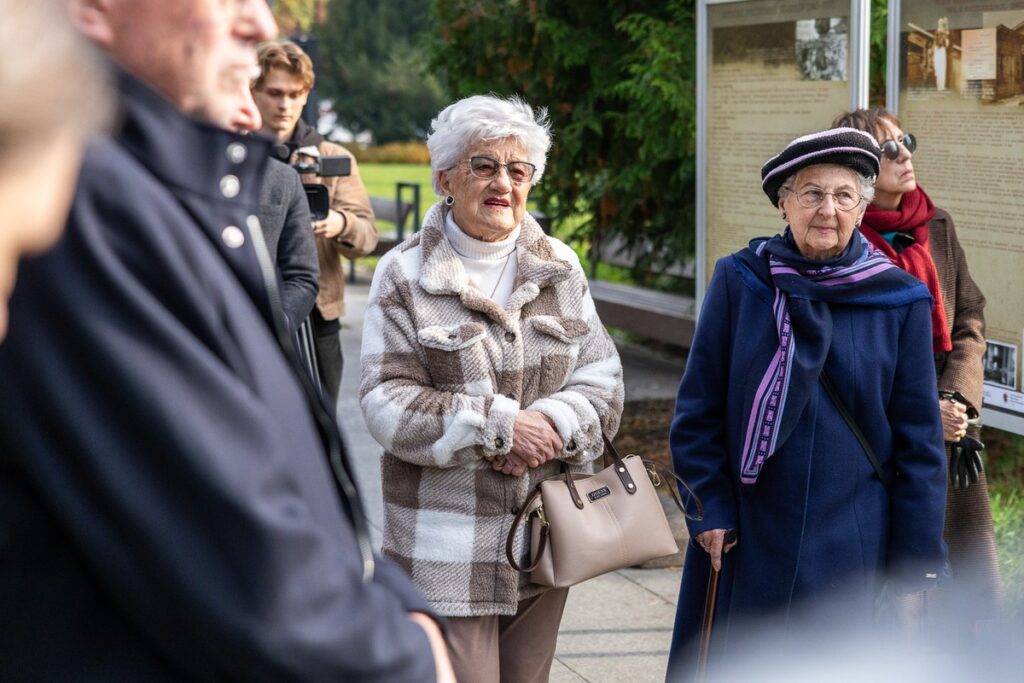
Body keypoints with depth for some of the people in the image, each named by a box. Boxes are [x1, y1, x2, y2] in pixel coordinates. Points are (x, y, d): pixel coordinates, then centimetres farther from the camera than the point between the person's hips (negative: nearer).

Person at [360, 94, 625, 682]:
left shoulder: (560, 269, 9)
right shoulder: (405, 275, -3)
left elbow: (601, 377, 7)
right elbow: (386, 402, -10)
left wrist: (555, 423, -15)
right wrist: (500, 426, -18)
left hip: (546, 535, 4)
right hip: (446, 541, -4)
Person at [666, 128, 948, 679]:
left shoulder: (899, 301, -2)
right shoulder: (739, 281, -2)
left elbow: (919, 439, 0)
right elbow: (698, 409, 2)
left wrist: (917, 557, -2)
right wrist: (710, 508, -5)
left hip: (851, 545, 0)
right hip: (748, 537, 0)